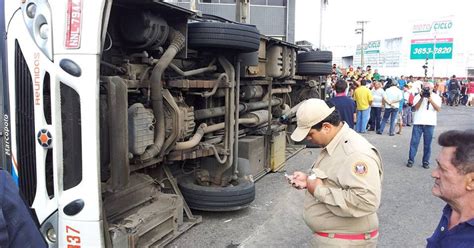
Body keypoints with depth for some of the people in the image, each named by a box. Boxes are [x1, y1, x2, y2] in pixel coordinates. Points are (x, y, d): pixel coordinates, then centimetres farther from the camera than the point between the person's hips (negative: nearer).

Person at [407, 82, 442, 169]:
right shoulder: (418, 96, 7)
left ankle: (426, 161, 13)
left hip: (430, 123, 0)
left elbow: (438, 109, -8)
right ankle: (411, 160, 5)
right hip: (418, 123, 0)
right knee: (414, 142, -2)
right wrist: (422, 98, -14)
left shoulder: (436, 97, 6)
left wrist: (430, 99, -18)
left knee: (427, 144, 4)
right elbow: (415, 108, -6)